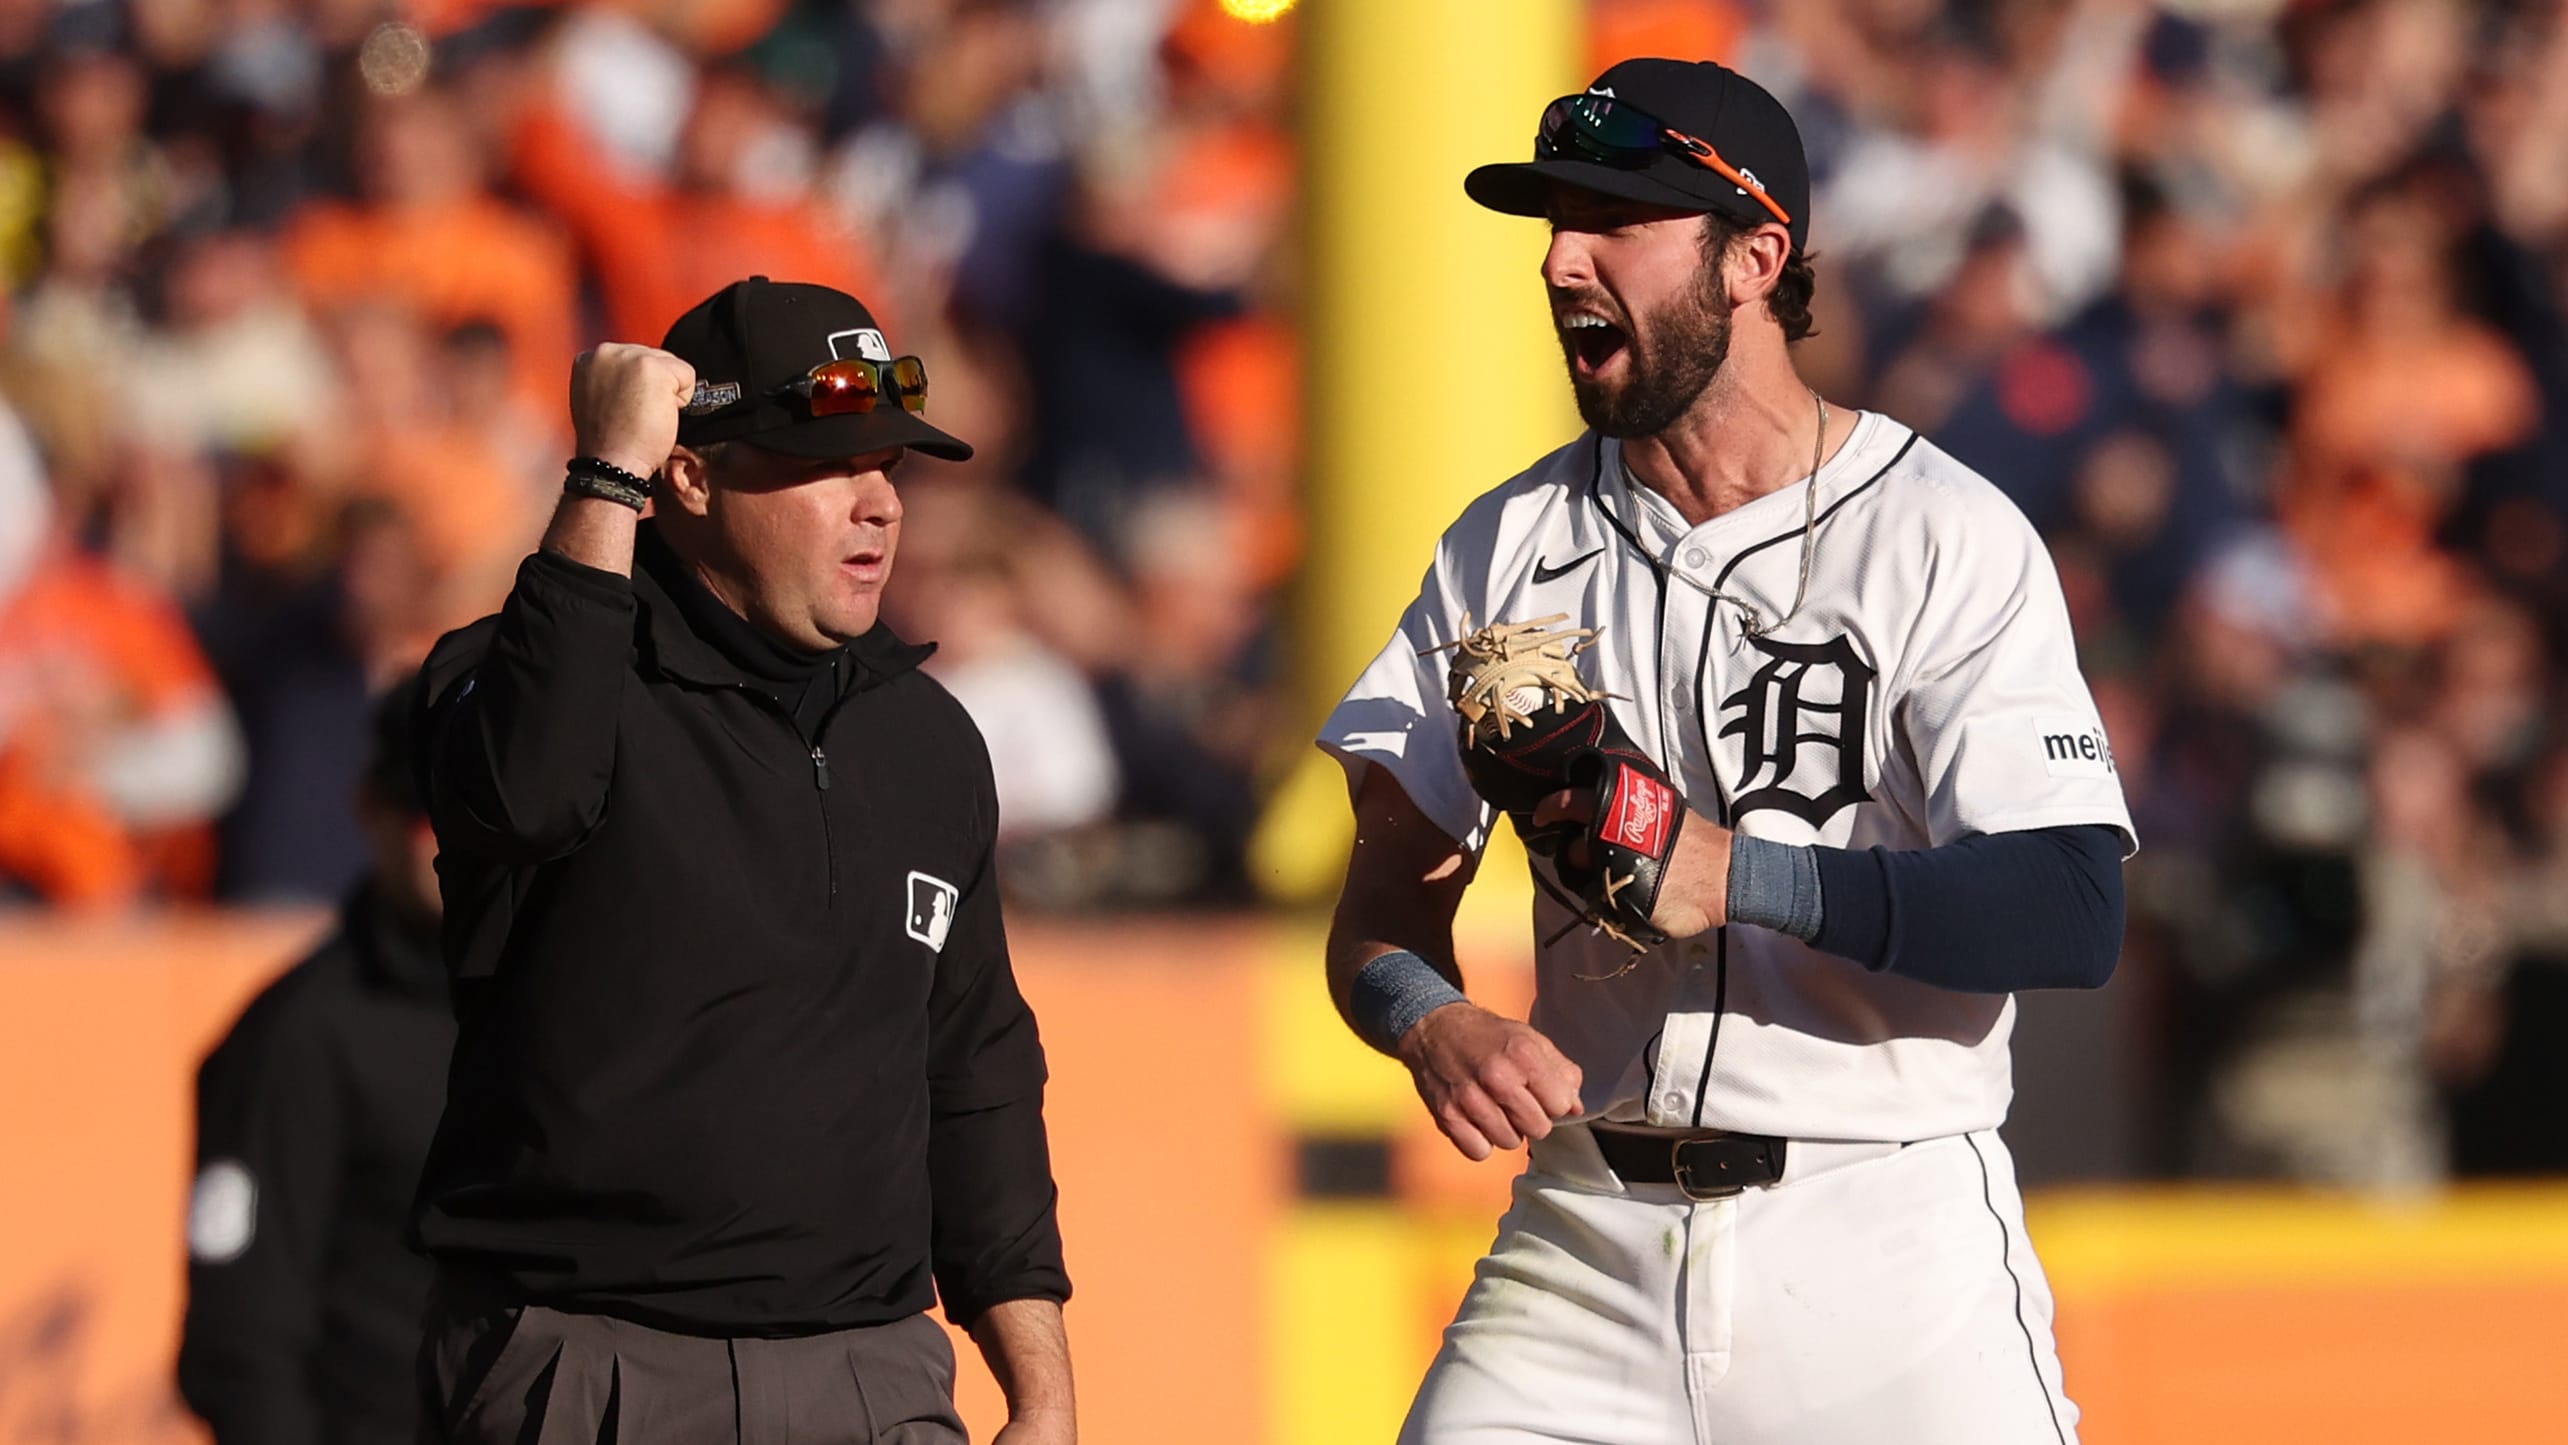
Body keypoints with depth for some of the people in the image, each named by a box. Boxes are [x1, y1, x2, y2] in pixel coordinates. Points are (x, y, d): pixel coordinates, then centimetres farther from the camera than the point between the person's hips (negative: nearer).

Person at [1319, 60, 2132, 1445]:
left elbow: (2072, 917, -15)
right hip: (1584, 1256, 4)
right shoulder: (1510, 547, 11)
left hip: (1883, 1241, -4)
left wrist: (1739, 874, -23)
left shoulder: (1950, 538, -5)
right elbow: (1388, 894, 10)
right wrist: (1430, 1020, -14)